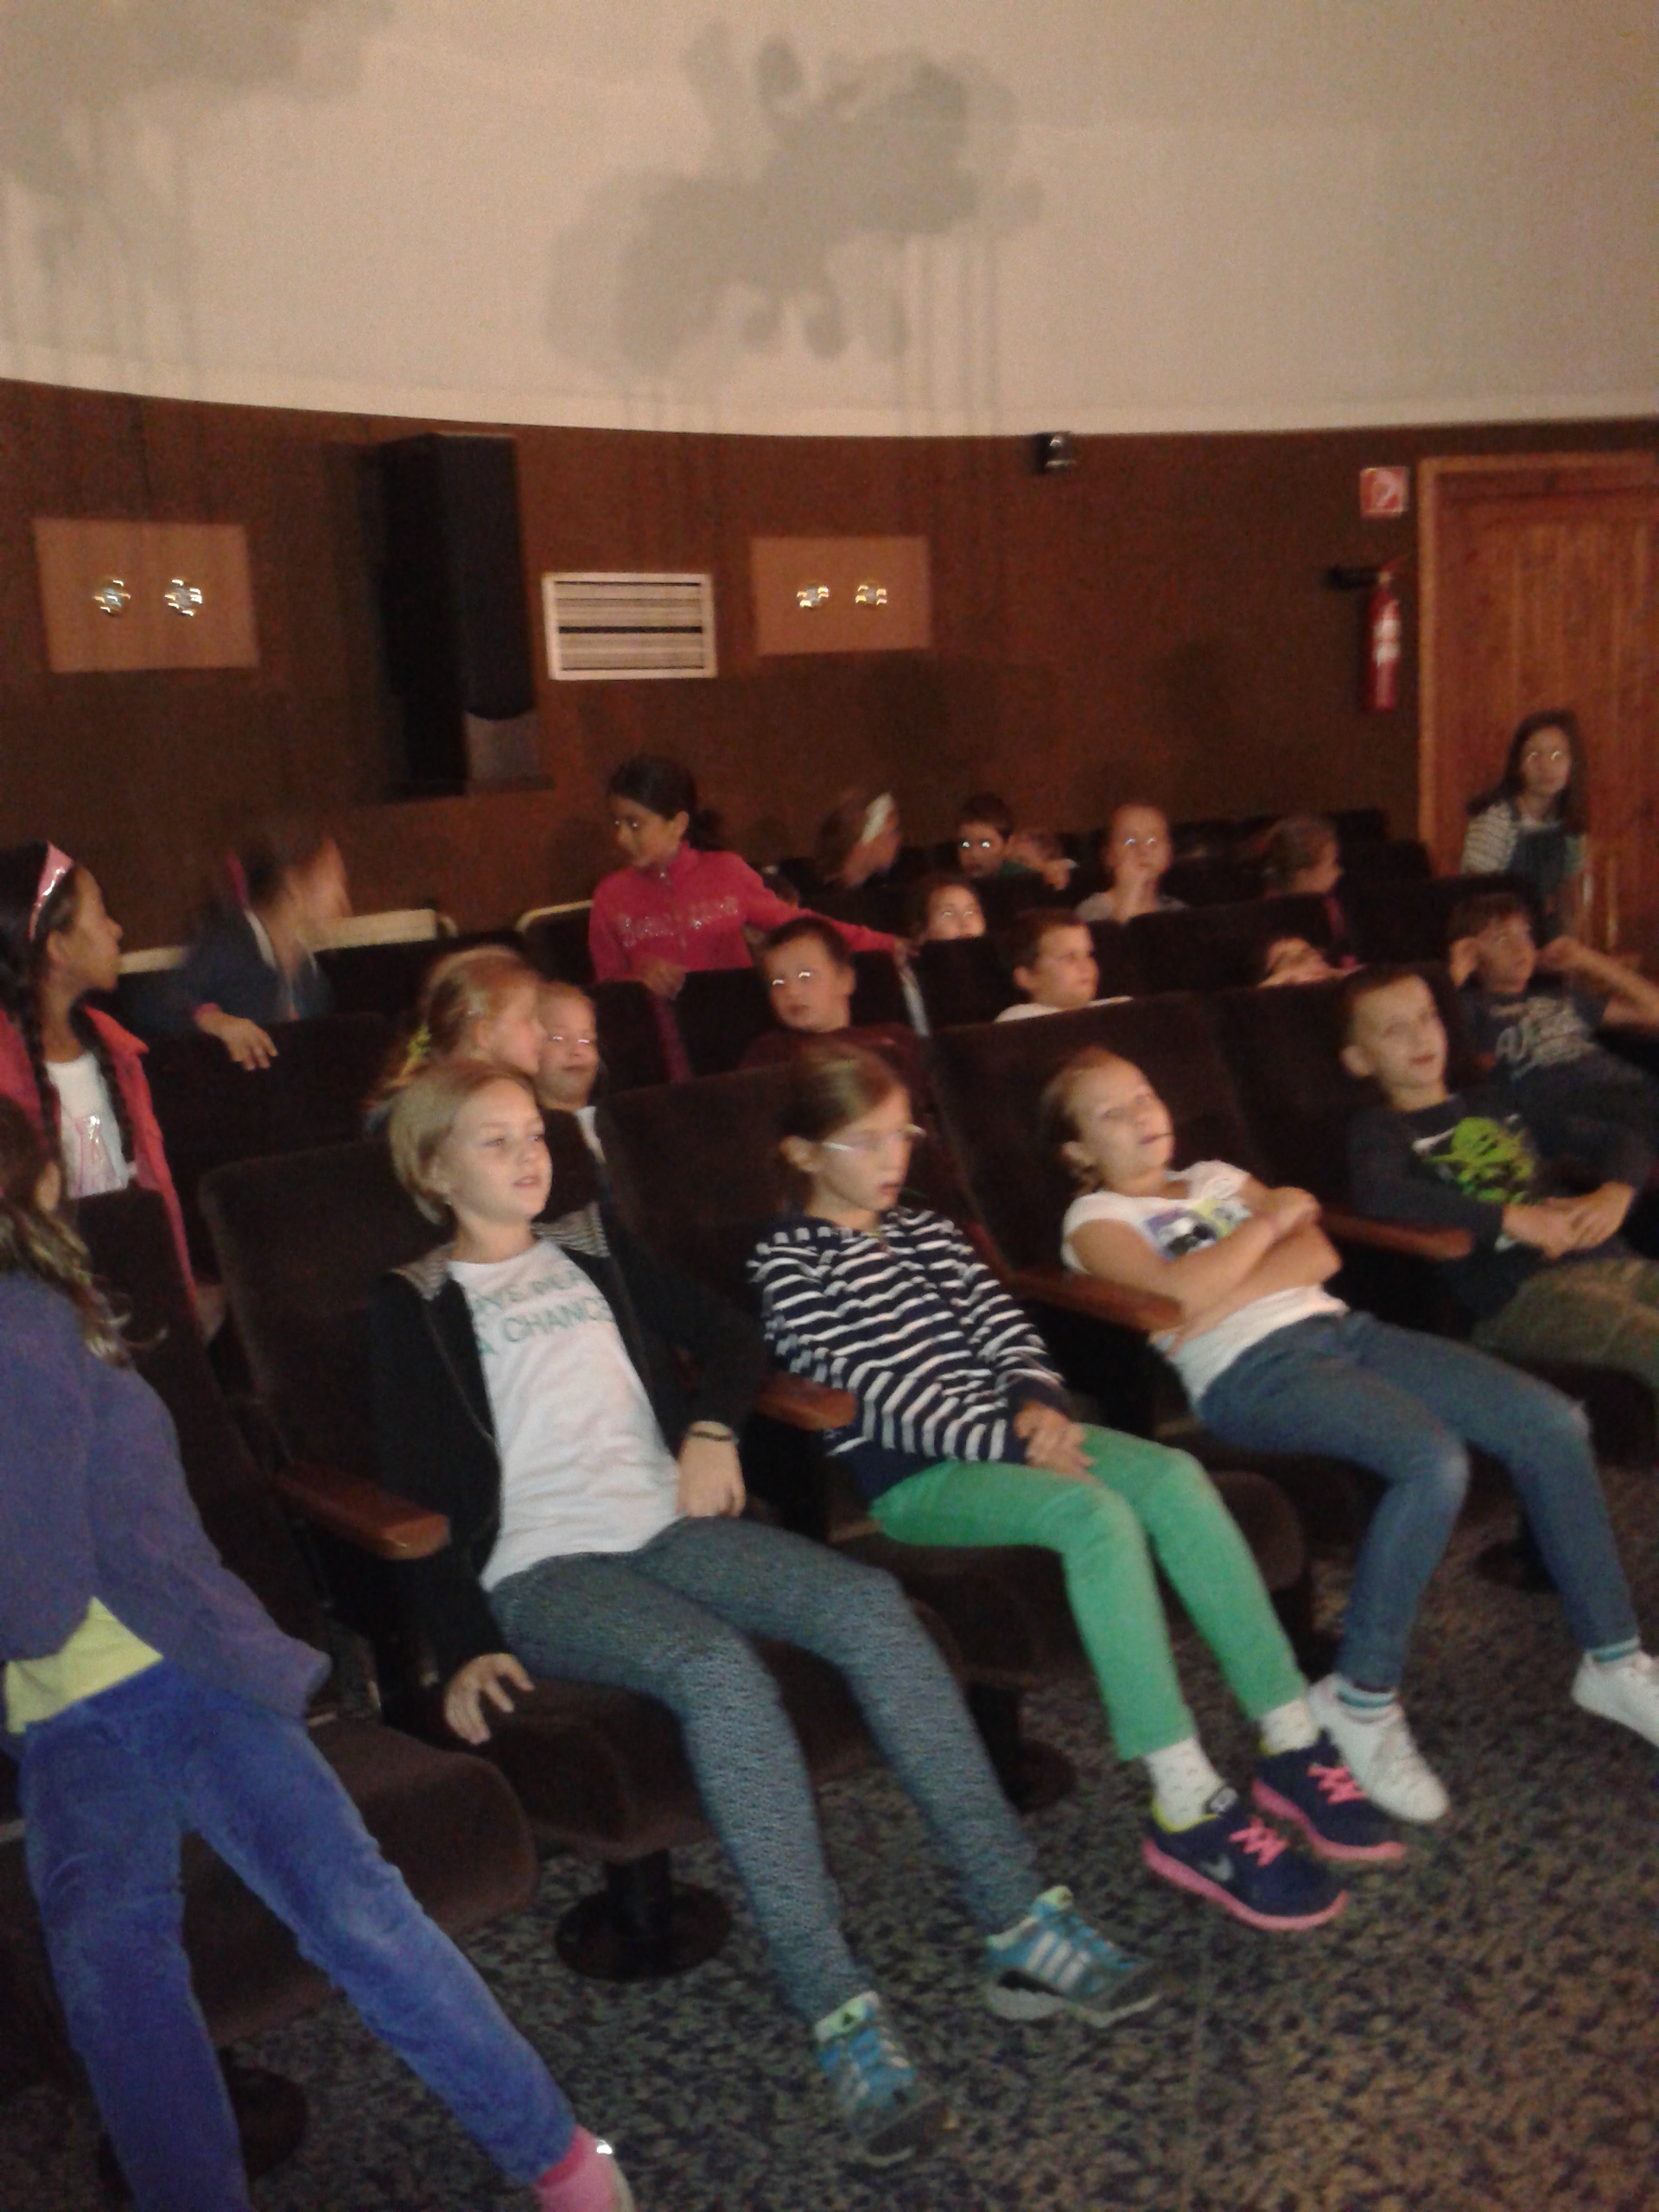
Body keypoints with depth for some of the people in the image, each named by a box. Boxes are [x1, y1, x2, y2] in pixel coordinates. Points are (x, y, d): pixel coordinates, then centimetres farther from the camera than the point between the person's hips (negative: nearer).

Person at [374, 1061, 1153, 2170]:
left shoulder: (593, 1245, 22)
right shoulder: (418, 1303, 8)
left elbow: (729, 1335, 24)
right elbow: (424, 1489, -1)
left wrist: (711, 1428, 3)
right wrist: (464, 1648, -12)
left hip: (668, 1524, 5)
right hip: (540, 1570, -4)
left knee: (871, 1604, -22)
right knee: (719, 1667, -35)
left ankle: (1021, 1924, -21)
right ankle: (841, 2015, -34)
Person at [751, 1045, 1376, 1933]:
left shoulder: (922, 1229, 21)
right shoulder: (787, 1262, -2)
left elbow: (1001, 1324, 12)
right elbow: (877, 1393, -13)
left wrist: (1038, 1405, -10)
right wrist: (1006, 1440, -19)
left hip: (1007, 1429, 7)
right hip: (909, 1476, -6)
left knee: (1175, 1477, -20)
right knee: (1096, 1514, -32)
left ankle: (1292, 1745, -14)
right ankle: (1188, 1815, -28)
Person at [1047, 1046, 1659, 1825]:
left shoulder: (1215, 1175, 26)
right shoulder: (1095, 1218, 8)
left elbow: (1319, 1255, 10)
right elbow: (1179, 1291, -14)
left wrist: (1224, 1297, -7)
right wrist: (1271, 1218, -1)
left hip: (1337, 1326, 7)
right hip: (1253, 1372, -7)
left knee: (1551, 1421, -11)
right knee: (1433, 1459, -33)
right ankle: (1361, 1699, -17)